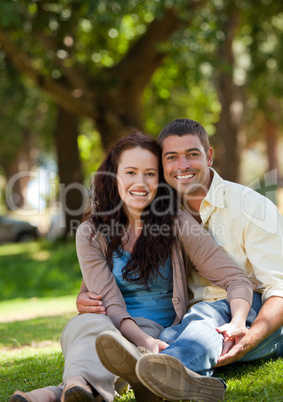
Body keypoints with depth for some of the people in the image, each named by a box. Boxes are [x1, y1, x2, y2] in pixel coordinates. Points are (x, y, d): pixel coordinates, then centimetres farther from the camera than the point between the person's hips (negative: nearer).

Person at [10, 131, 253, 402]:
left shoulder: (178, 225, 1)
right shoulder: (91, 234, 2)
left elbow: (236, 280, -2)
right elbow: (109, 304, -8)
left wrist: (237, 324, -24)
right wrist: (144, 339, -29)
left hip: (159, 330, -1)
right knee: (89, 323, -36)